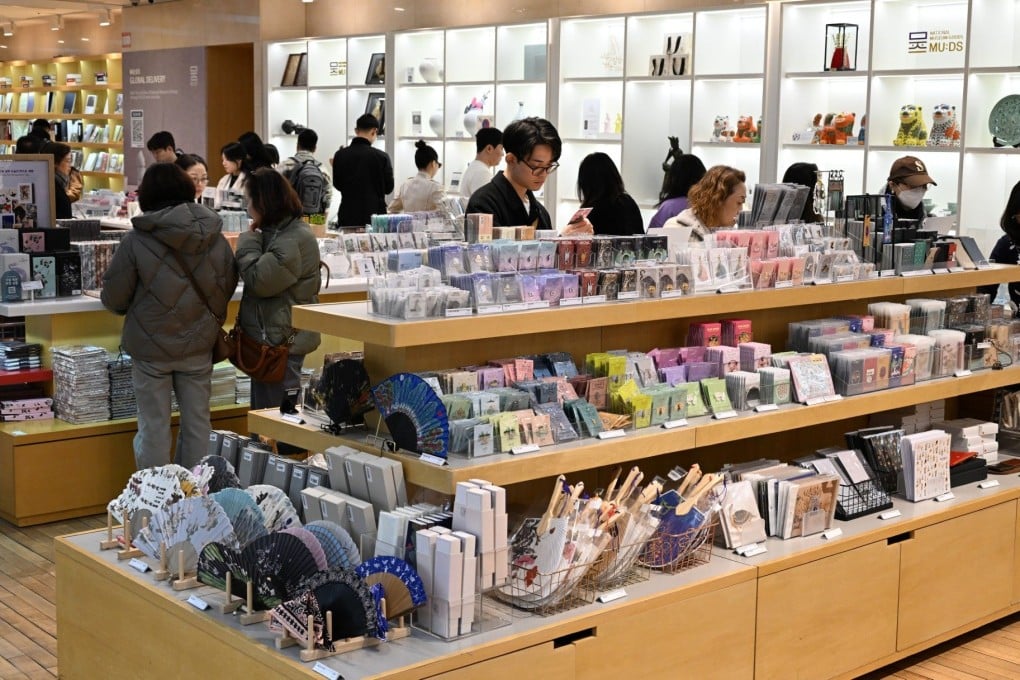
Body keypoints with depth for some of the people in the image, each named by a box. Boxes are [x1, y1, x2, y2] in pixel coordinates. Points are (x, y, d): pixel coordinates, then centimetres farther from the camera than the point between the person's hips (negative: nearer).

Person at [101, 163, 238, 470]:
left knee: (154, 427, 7)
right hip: (199, 344, 3)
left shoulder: (136, 240, -13)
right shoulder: (215, 238, -3)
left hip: (152, 346, -3)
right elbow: (228, 288, 8)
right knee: (197, 423, 13)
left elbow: (113, 299, -7)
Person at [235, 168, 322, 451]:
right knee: (264, 414, 17)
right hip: (269, 335, 10)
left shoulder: (295, 239, -19)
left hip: (282, 340, -10)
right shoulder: (277, 232, 13)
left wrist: (248, 242, -9)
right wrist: (253, 241, 6)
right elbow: (259, 276, 21)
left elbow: (259, 280, -20)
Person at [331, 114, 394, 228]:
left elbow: (337, 184, 7)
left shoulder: (340, 155, -2)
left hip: (348, 215, 2)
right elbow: (389, 188, 1)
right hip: (373, 214, -2)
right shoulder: (381, 156, -9)